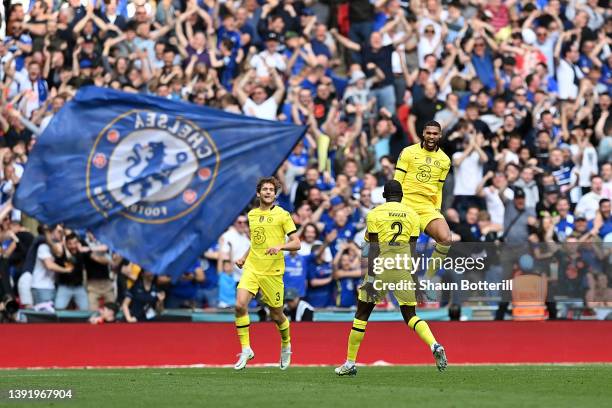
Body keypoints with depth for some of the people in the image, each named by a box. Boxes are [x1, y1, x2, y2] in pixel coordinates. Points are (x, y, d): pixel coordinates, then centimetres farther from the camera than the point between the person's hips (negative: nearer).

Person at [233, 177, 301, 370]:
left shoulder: (282, 215, -3)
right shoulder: (252, 215, 12)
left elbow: (296, 243, -5)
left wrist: (280, 246, -23)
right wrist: (244, 258, 14)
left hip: (272, 272, -3)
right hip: (251, 268, 3)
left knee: (276, 314, 7)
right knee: (240, 305, -18)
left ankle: (286, 345, 37)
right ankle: (246, 349, -8)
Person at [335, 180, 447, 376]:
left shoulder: (375, 214, 0)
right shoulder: (412, 215, 9)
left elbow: (373, 249, -6)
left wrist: (371, 278, -9)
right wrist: (413, 278, 13)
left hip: (380, 268, -2)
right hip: (403, 271, 2)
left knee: (362, 314, 10)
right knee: (410, 315, 11)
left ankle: (350, 363, 12)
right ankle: (435, 346, -15)